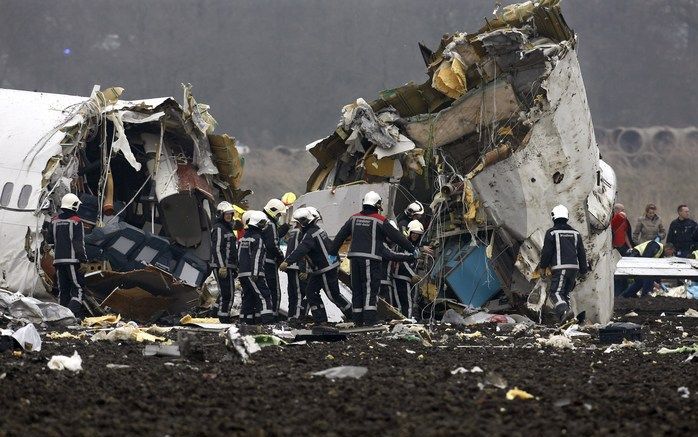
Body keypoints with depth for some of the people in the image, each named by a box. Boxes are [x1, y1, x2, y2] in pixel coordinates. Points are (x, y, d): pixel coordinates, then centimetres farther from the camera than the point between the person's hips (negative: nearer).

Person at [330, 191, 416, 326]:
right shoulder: (380, 221, -5)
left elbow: (340, 236, 17)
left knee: (357, 290, 12)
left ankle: (357, 320, 15)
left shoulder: (354, 218, 11)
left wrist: (333, 253, 26)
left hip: (354, 257, 5)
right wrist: (412, 249, 9)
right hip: (371, 259, -5)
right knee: (371, 289, -7)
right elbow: (396, 236, -1)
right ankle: (369, 321, -16)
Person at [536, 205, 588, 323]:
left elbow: (546, 252, -5)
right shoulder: (575, 233, 15)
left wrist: (542, 267, 7)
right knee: (566, 293, 14)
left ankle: (565, 311, -34)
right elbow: (582, 253, 17)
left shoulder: (551, 233, -3)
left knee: (556, 292, -10)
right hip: (574, 267, 6)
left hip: (560, 268, -6)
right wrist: (583, 271, 22)